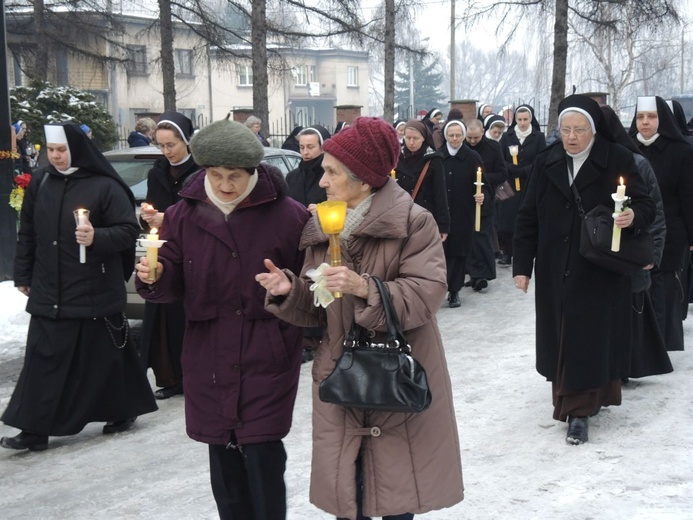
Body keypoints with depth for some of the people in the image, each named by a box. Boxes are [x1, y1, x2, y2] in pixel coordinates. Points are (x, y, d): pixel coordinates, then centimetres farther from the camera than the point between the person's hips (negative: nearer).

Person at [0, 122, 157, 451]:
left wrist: (97, 237, -27)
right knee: (43, 358, 2)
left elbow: (128, 230, -10)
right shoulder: (40, 182, 6)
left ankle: (122, 411, 26)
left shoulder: (105, 186, -9)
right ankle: (35, 430, 5)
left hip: (95, 291, -4)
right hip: (48, 291, 4)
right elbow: (27, 233, 13)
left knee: (103, 355, 7)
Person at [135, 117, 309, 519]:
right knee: (223, 456, 12)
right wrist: (155, 275, -19)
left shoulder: (287, 214, -8)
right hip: (209, 355, 3)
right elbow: (173, 284, 1)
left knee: (262, 454, -3)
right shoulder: (185, 214, 1)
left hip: (267, 355, -3)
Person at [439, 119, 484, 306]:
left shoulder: (473, 158, 0)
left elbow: (483, 183, 0)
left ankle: (454, 291, 14)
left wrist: (481, 194, -21)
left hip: (463, 214, -1)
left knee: (458, 252, 4)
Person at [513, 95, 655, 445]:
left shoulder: (617, 160, -6)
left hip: (600, 271, -3)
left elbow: (645, 205, -3)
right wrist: (522, 266, 1)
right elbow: (528, 217, 5)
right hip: (556, 270, 4)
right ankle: (589, 397, 22)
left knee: (589, 337, -3)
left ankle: (579, 411, 1)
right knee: (561, 336, 7)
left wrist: (634, 216, -27)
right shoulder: (546, 163, 3)